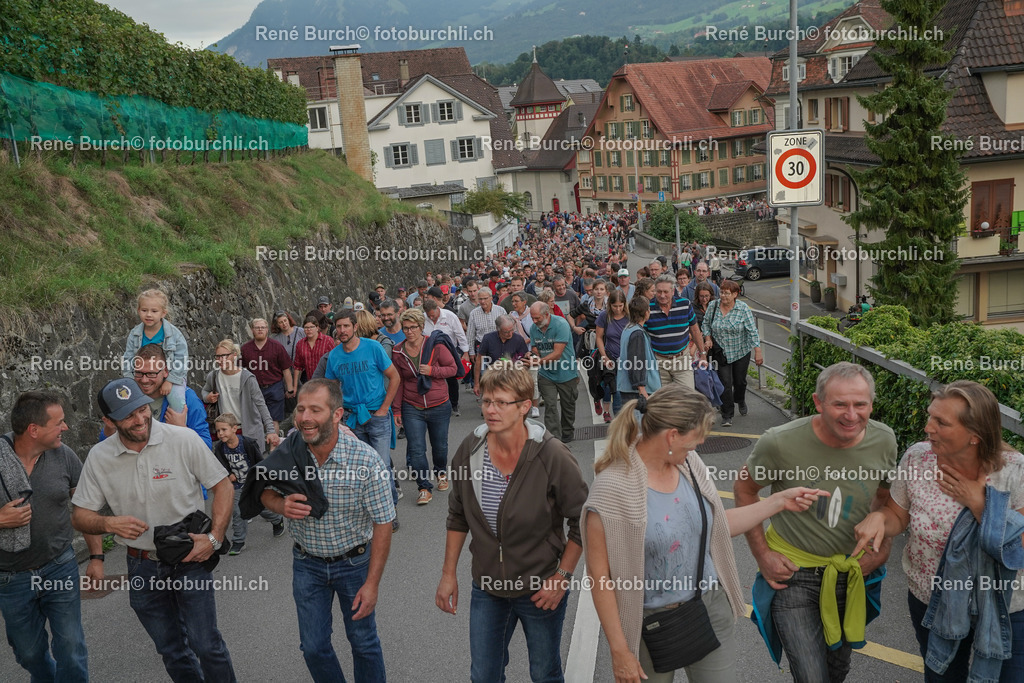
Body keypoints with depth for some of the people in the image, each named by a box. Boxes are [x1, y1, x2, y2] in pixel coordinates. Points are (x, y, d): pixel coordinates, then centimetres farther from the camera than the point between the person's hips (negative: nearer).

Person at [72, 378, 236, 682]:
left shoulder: (184, 439, -14)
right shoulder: (99, 457, -5)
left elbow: (222, 486, -6)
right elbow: (79, 516, 2)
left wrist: (214, 538, -15)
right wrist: (109, 524, -19)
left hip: (190, 558, -3)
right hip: (143, 567, 3)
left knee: (206, 645, -5)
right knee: (172, 652, 16)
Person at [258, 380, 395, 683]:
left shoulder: (367, 461, -25)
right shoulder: (287, 452, -16)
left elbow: (382, 524, -17)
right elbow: (265, 491, 2)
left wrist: (372, 583, -16)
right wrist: (280, 504, -22)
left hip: (354, 562, -3)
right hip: (307, 563, 3)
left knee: (364, 643, 13)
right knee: (313, 647, 14)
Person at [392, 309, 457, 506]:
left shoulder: (435, 345, -8)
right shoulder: (398, 352, -1)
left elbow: (453, 368, -2)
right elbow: (398, 382, 6)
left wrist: (432, 371, -19)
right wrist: (397, 410, 5)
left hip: (439, 406, -1)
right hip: (412, 408, 1)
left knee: (439, 446, 14)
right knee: (416, 449, -6)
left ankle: (441, 473, 43)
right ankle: (424, 487, 6)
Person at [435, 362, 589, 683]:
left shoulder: (552, 457, -21)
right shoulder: (470, 450, -9)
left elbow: (582, 522, -11)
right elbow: (458, 517, 5)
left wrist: (562, 577, -13)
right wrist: (448, 573, 6)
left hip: (540, 590, -3)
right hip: (487, 589, 3)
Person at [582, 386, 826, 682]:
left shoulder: (689, 462, -3)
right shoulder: (612, 488, -22)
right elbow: (600, 576, -17)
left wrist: (778, 501, 6)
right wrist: (619, 651, -14)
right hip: (652, 622, -5)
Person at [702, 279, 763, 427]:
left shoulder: (743, 308, -13)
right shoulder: (713, 306, -6)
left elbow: (753, 331, -12)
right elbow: (706, 323, 9)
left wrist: (758, 351, -16)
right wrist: (708, 339, -6)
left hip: (741, 352, 0)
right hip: (721, 352, 1)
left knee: (740, 381, 15)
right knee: (725, 383, -6)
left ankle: (740, 401, 47)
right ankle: (727, 415, 3)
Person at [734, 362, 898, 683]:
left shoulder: (883, 440, -13)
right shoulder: (780, 442, -25)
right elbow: (744, 489, -7)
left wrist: (882, 541, -4)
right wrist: (762, 554, -10)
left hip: (853, 570, 4)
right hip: (793, 573, -4)